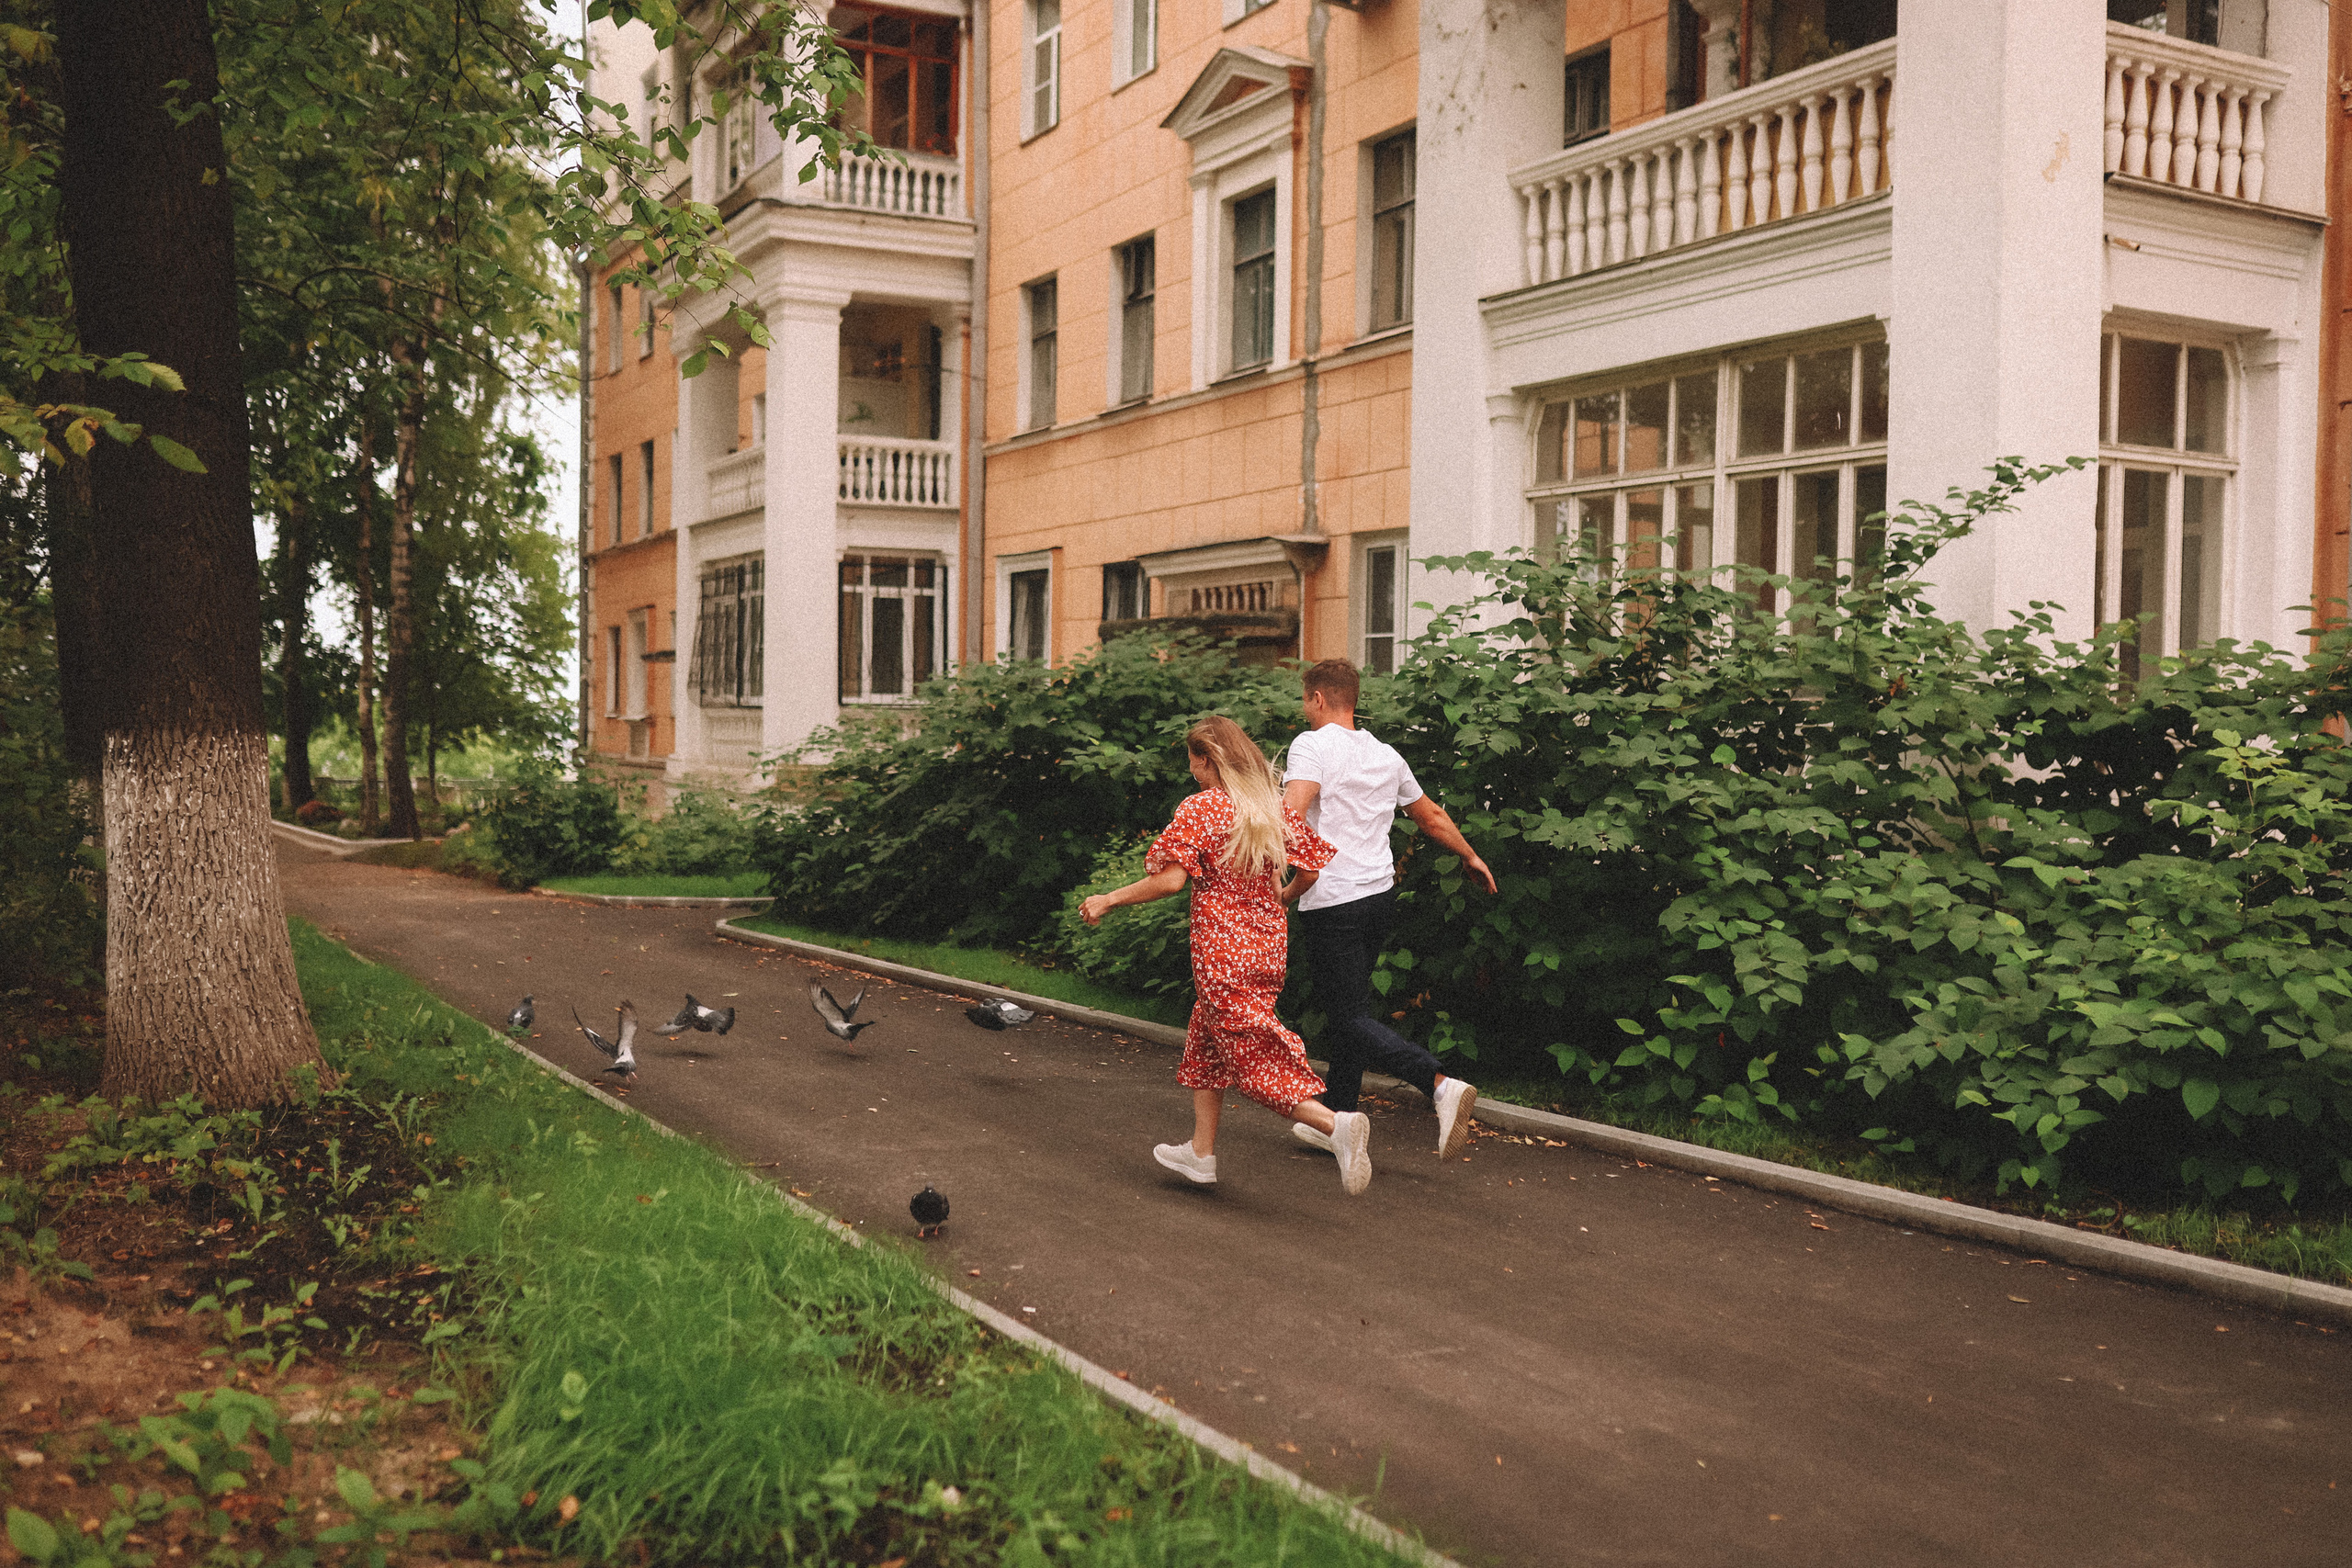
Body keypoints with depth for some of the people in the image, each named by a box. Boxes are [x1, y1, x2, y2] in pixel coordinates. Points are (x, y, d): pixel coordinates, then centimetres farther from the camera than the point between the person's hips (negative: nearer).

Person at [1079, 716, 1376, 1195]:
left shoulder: (1200, 808, -13)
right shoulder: (1274, 806, 6)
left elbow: (1170, 880, -20)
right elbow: (1313, 868, 8)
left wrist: (1108, 900, -9)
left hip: (1222, 950, -7)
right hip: (1268, 944, 8)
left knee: (1253, 1057, -5)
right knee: (1207, 1041, 21)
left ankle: (1335, 1124, -24)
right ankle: (1201, 1153, 27)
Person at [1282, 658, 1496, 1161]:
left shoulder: (1312, 745, -9)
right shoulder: (1386, 755, 13)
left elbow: (1292, 812, -26)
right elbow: (1432, 817, 24)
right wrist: (1471, 856, 39)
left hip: (1331, 902, -8)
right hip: (1380, 895, 8)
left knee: (1350, 1018, -5)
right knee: (1347, 1008, 17)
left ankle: (1441, 1085, -23)